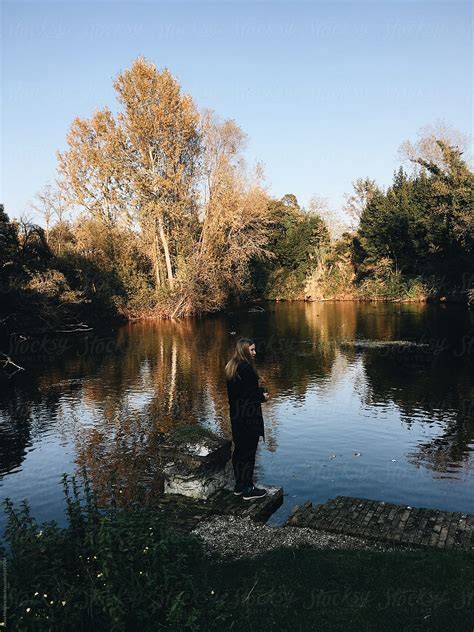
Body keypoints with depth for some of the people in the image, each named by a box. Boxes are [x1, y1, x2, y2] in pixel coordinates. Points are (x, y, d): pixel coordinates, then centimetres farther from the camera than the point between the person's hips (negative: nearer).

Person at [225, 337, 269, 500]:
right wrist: (262, 396, -1)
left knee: (239, 450, 16)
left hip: (236, 415, 9)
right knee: (249, 452, 0)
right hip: (248, 416, -9)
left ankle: (239, 486, 26)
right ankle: (248, 489, 9)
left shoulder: (231, 367, 9)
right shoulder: (246, 368, -20)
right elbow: (251, 392, -21)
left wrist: (260, 391, 5)